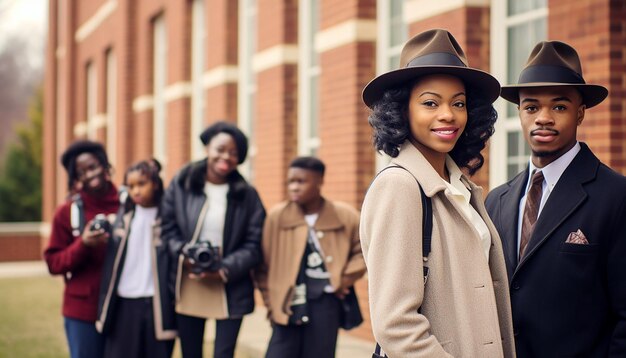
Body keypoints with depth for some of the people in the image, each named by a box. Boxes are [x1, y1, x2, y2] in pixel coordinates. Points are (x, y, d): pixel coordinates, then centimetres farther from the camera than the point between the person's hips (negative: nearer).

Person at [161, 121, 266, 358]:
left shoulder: (247, 195, -1)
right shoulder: (181, 184, 0)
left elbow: (254, 245, -3)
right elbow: (168, 229, 2)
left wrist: (225, 270, -17)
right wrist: (183, 254, -16)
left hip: (230, 292, -1)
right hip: (188, 288, 1)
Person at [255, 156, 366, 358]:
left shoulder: (345, 216, -1)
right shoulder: (277, 216, -3)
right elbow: (264, 264, 1)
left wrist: (345, 279, 0)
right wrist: (271, 302, -1)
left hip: (325, 300, 1)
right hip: (289, 302, 0)